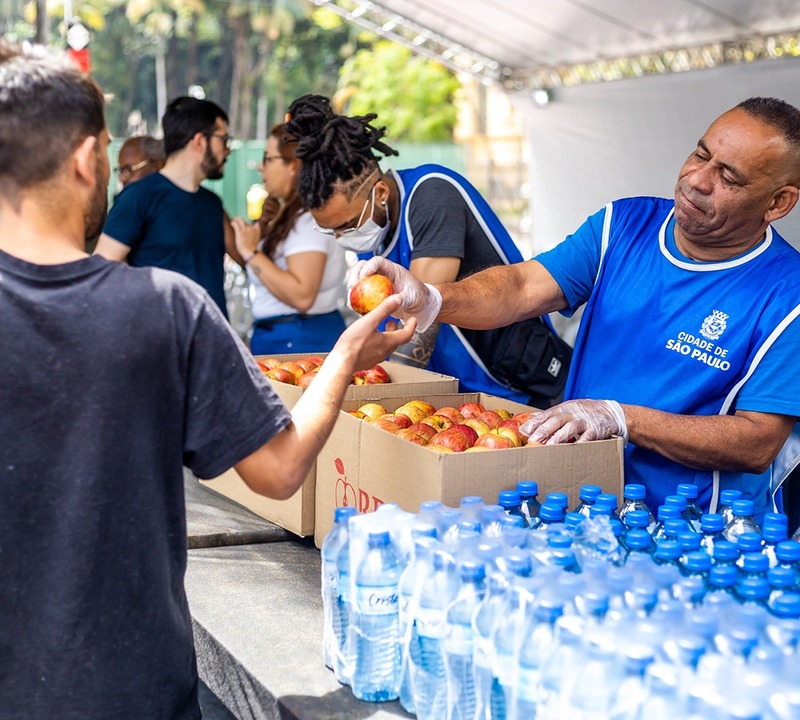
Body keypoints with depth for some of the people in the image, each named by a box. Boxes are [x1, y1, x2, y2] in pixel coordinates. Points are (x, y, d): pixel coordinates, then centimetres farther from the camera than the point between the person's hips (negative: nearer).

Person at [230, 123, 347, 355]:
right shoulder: (286, 215, 14)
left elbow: (302, 296, -25)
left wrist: (251, 252, -19)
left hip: (301, 342, -9)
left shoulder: (310, 219, -15)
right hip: (275, 337, 9)